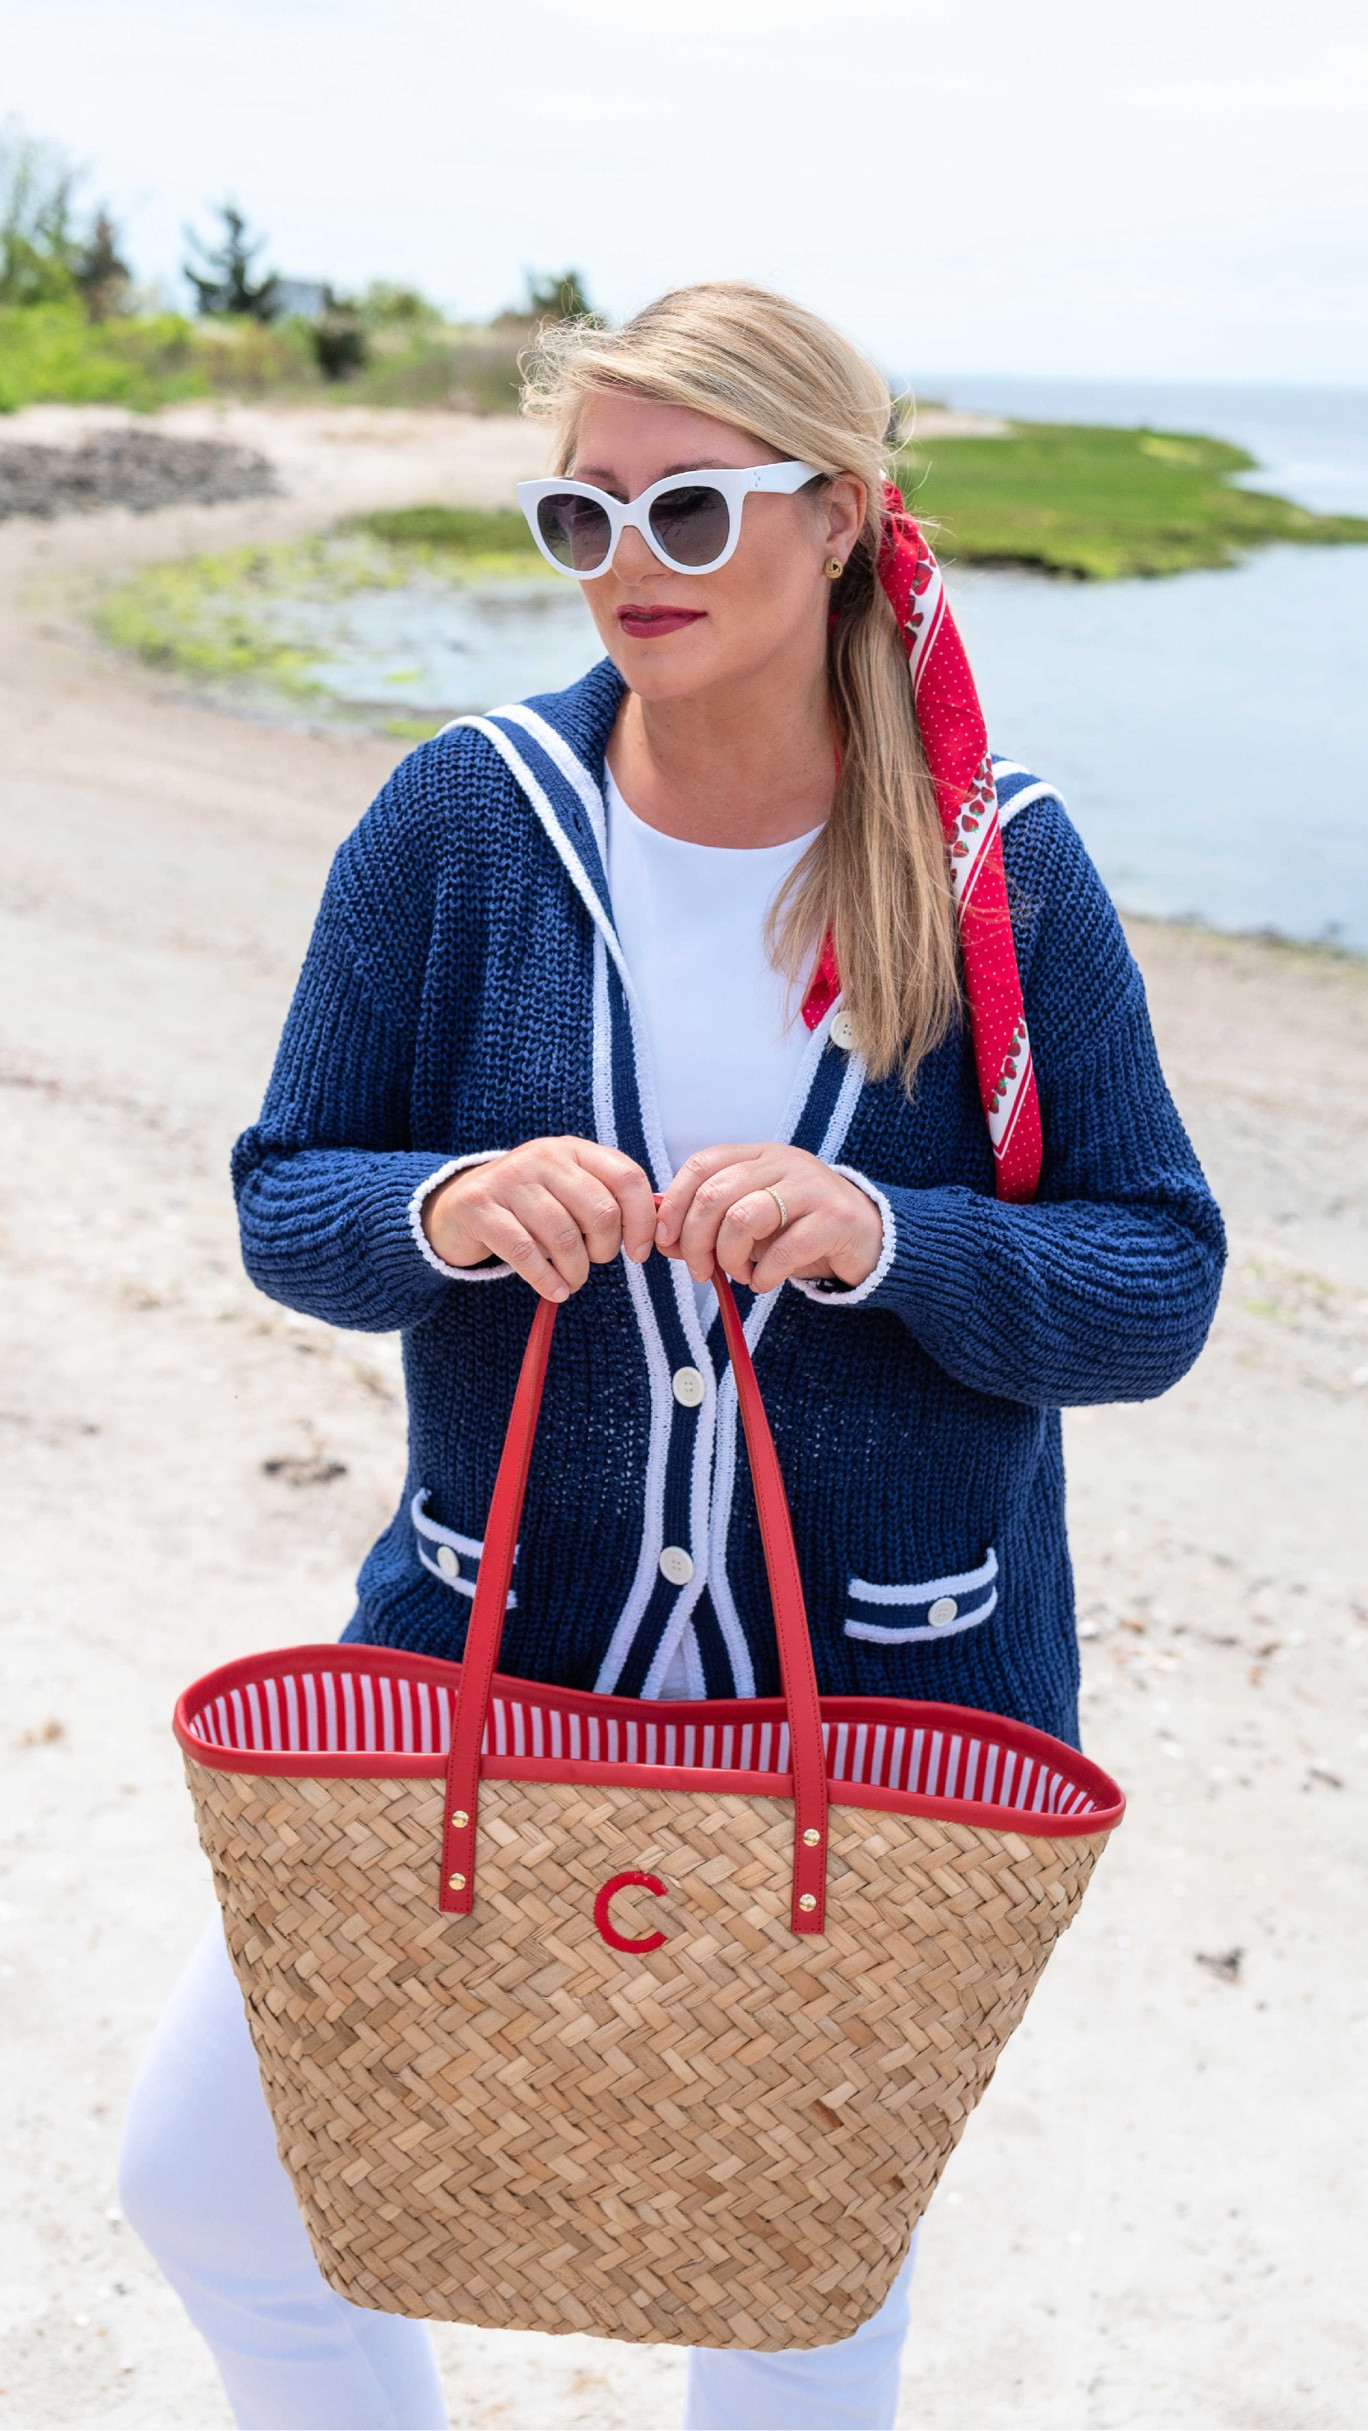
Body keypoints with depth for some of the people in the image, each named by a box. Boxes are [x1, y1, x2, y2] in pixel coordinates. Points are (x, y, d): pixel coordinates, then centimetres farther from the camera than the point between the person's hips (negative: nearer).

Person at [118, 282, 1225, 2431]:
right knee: (203, 2177, 9)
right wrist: (446, 1208, -26)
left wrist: (886, 1238, -27)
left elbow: (1159, 1291, -8)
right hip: (490, 1656, 1)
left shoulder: (1004, 865, -9)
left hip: (889, 1709, -1)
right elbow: (281, 1204, -3)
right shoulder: (463, 818, -7)